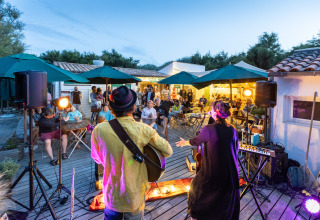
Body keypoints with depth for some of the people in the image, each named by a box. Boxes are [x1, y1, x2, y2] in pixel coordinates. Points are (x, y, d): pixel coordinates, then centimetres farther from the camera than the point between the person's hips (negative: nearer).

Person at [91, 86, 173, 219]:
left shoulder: (99, 130, -18)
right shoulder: (143, 130, -23)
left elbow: (97, 159, -1)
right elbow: (168, 151, -11)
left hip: (111, 196, 2)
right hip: (135, 197, -1)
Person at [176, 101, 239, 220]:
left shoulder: (208, 129, -18)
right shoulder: (232, 130, -5)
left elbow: (196, 141, -2)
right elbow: (236, 149, 8)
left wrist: (185, 142, 18)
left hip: (212, 172, -3)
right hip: (230, 172, 4)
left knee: (197, 187, 22)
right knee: (228, 196, 23)